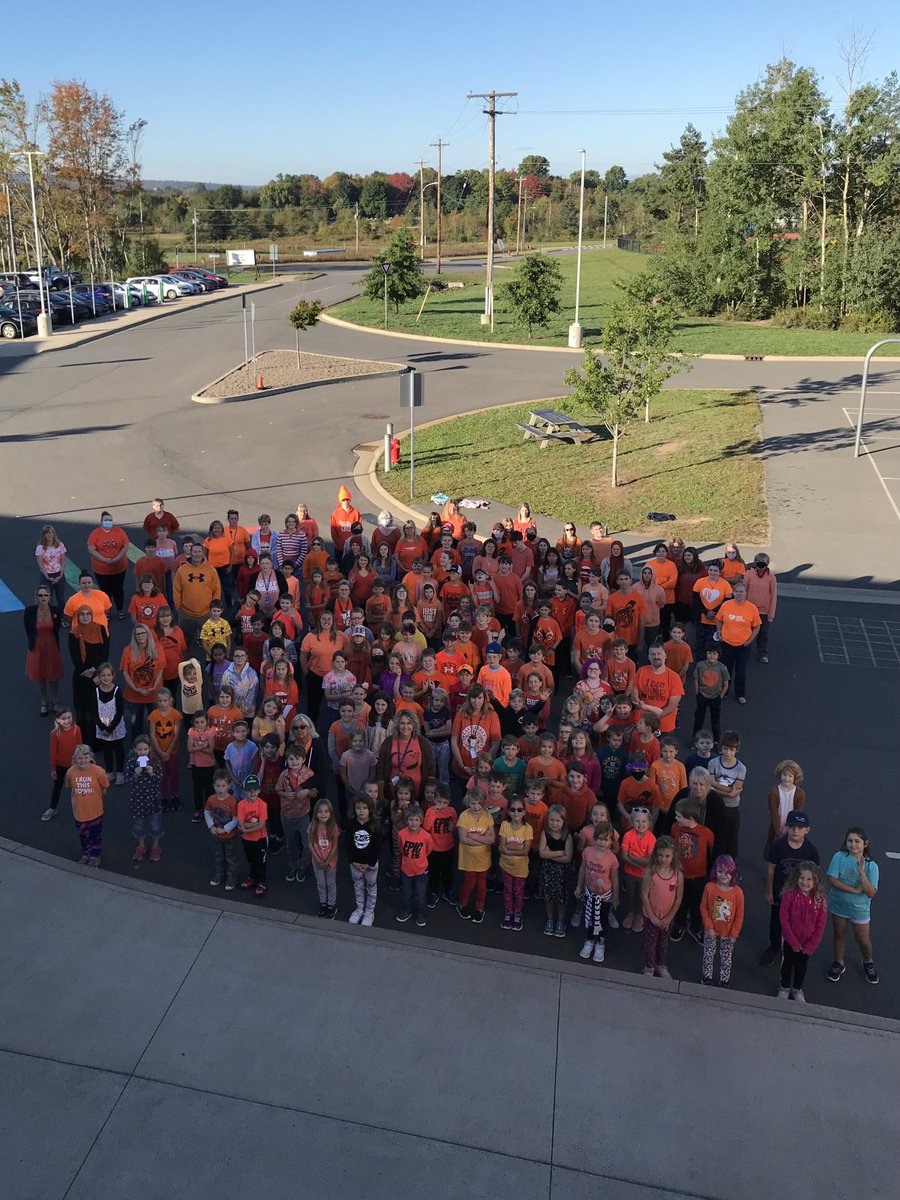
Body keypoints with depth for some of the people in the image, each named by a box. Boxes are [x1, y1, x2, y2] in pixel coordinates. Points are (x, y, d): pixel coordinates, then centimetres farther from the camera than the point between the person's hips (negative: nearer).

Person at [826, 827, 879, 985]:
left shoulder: (871, 865, -17)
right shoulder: (839, 857, -18)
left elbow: (871, 893, -23)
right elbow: (832, 880, -21)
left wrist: (861, 872, -33)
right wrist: (854, 890, -24)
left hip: (859, 909, 0)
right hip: (839, 905, 0)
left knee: (863, 940, 15)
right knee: (839, 935, 19)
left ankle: (868, 963, 45)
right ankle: (838, 964, 41)